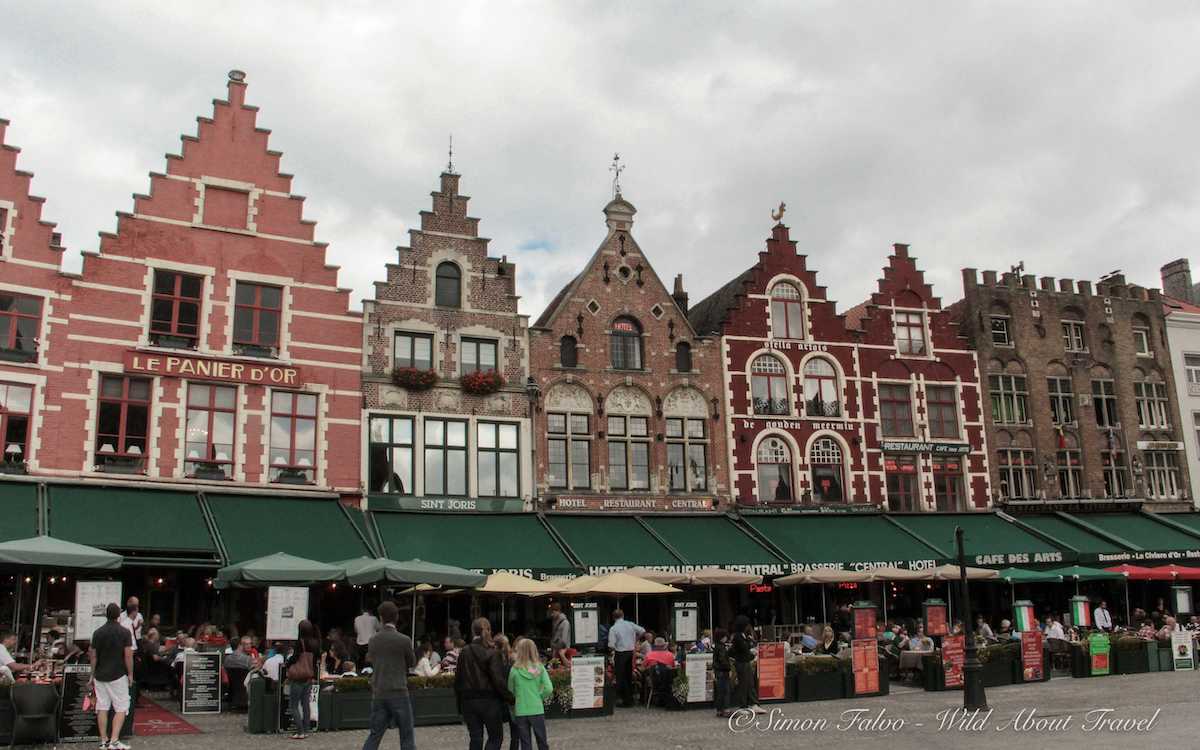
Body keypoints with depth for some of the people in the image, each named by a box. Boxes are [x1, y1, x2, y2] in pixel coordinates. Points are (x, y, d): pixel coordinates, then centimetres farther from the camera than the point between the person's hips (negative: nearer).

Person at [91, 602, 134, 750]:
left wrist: (92, 676, 16)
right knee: (121, 708, 1)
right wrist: (130, 674, 1)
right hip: (118, 676, -4)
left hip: (100, 676, 4)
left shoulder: (98, 632, 3)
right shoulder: (125, 632, -9)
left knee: (102, 708, 9)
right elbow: (128, 656, -10)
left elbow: (93, 656, 6)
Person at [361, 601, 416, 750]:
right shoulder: (404, 640, -11)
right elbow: (412, 662, 4)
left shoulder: (373, 640, 2)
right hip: (398, 693, -4)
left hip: (378, 694, 4)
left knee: (375, 735, 11)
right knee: (407, 736, 5)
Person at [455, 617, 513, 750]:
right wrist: (510, 698, -4)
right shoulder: (492, 653, -10)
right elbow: (498, 680, -14)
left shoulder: (464, 652, 3)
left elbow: (458, 679, 6)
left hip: (469, 701, 4)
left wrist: (460, 703, 13)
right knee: (495, 737, 8)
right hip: (489, 701, -4)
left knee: (475, 739, 11)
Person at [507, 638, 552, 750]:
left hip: (521, 711, -1)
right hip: (537, 710, 1)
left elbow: (511, 691, 1)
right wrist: (539, 697, 6)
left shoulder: (515, 670, -7)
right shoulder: (540, 668, -5)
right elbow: (548, 689, -10)